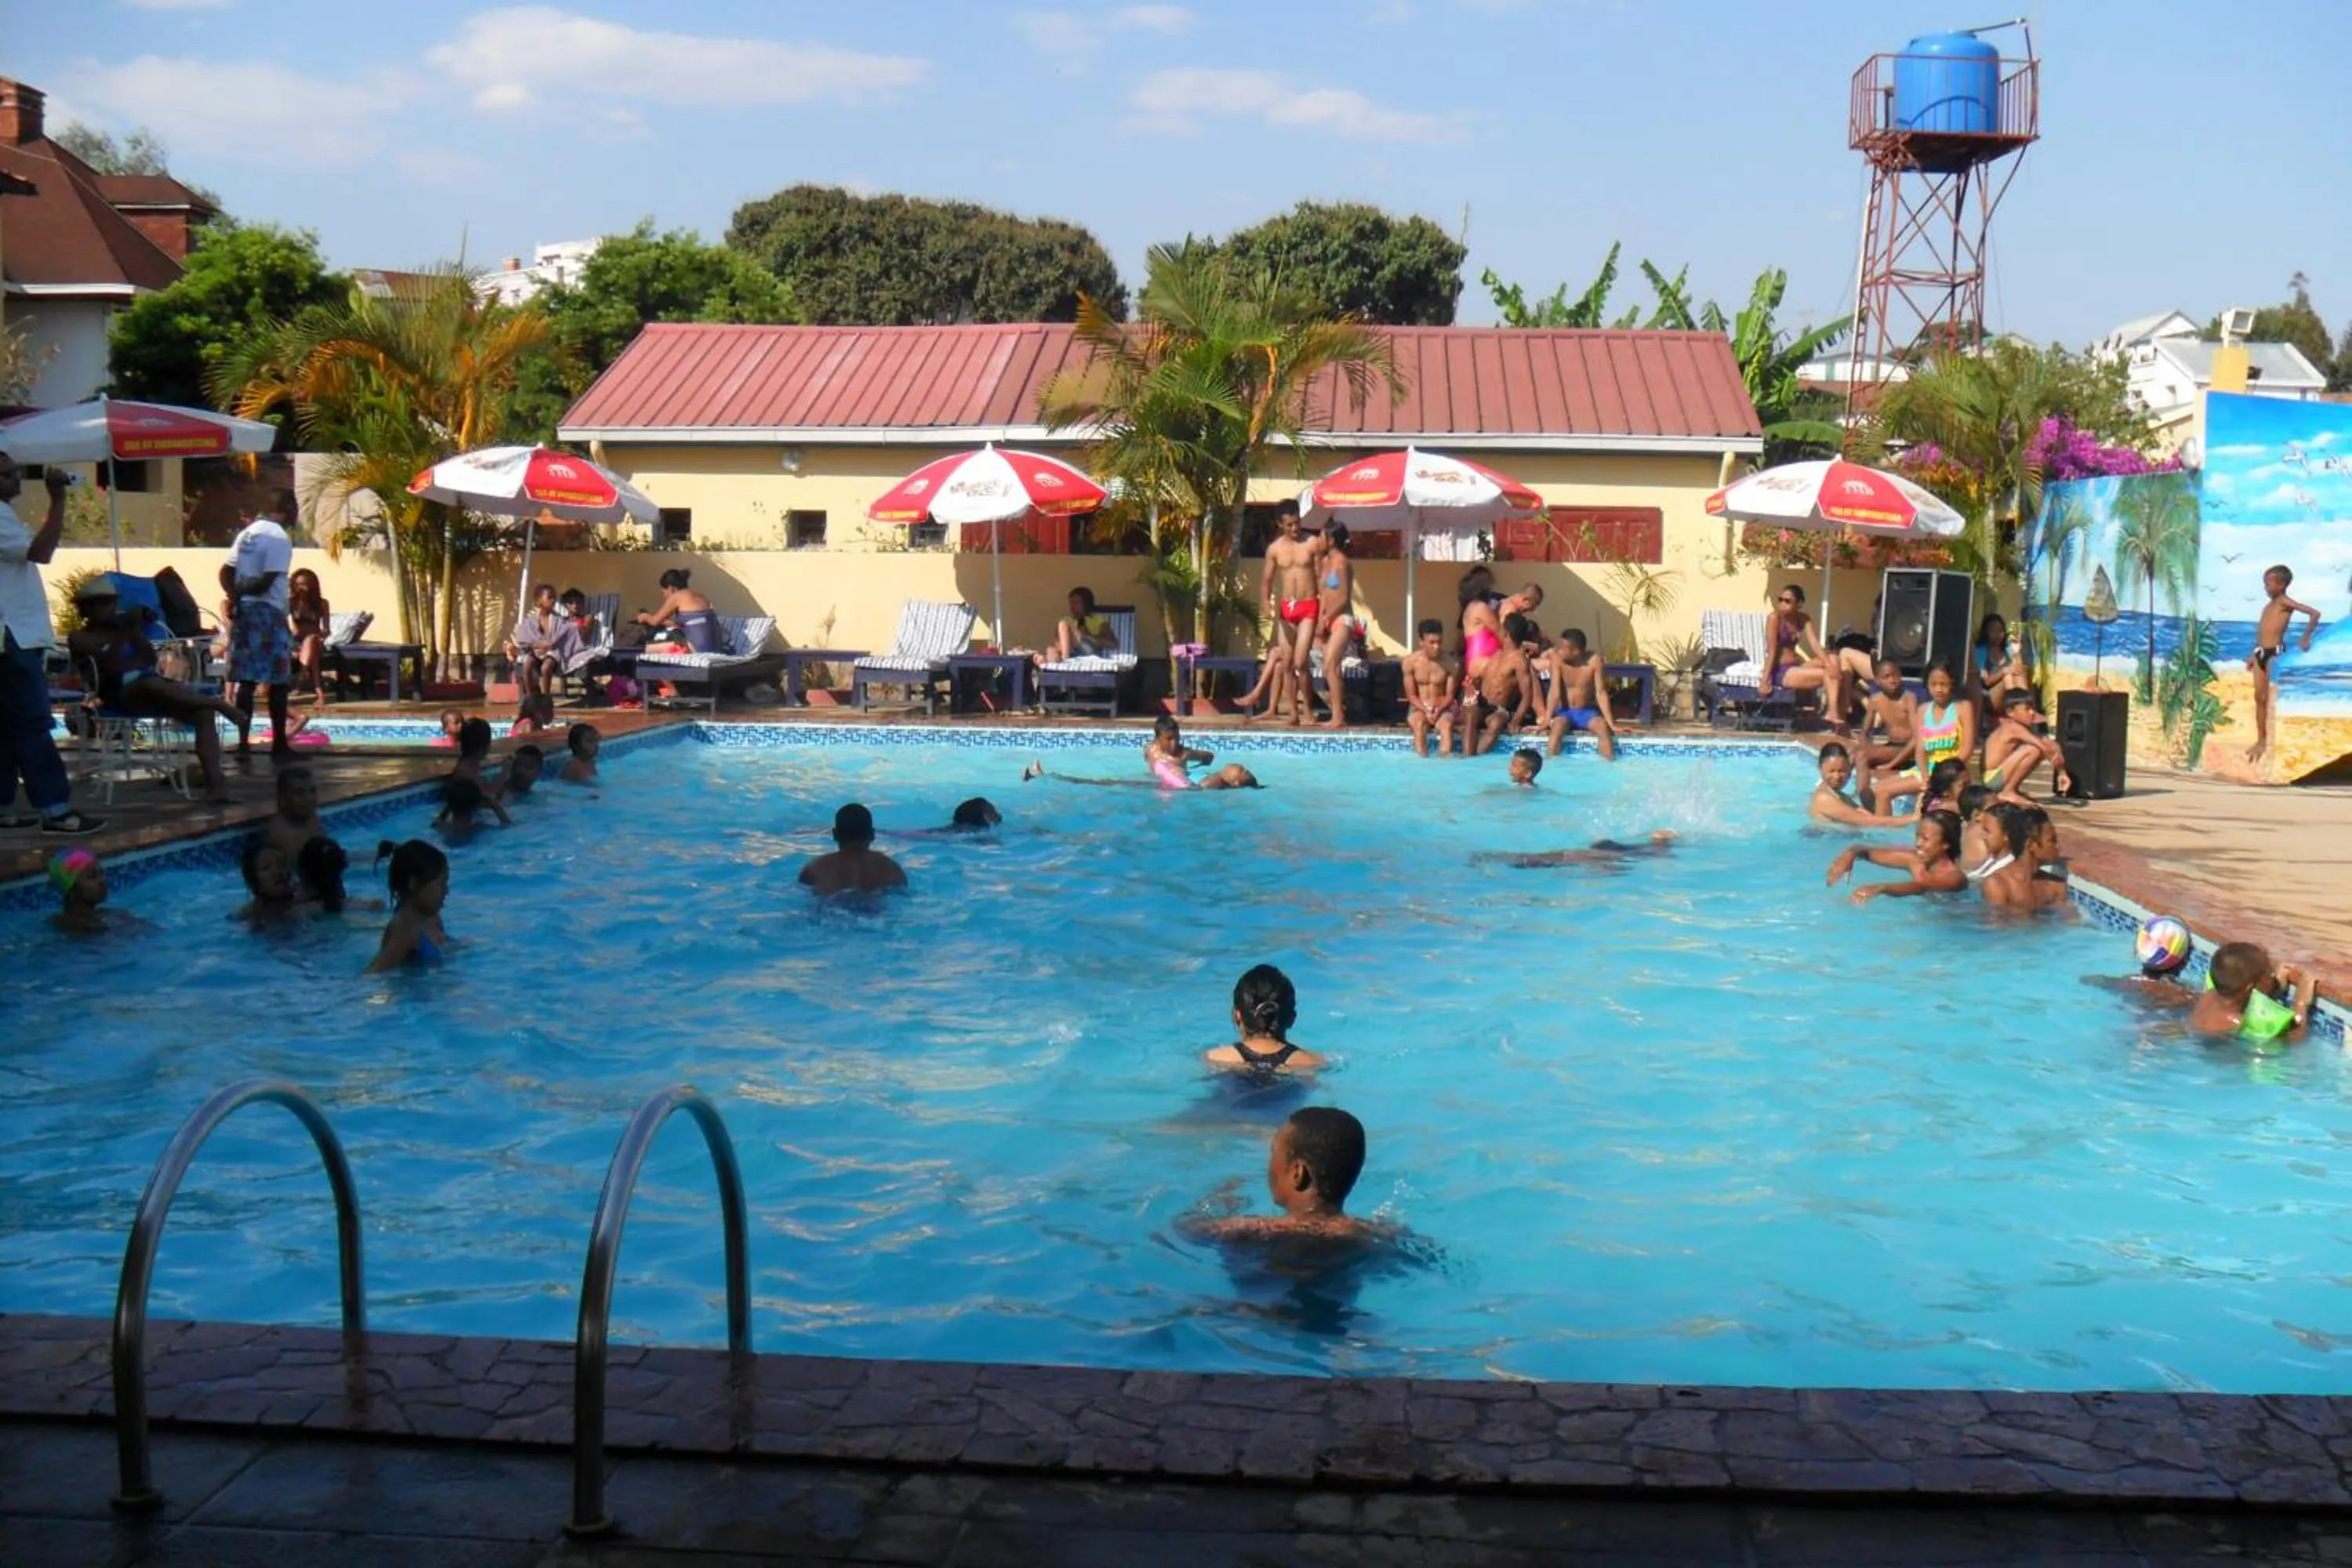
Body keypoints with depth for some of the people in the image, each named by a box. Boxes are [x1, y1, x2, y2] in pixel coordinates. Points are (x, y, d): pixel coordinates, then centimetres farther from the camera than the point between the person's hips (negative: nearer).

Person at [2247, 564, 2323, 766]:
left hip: (2275, 653, -8)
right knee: (2260, 698, 9)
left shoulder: (2285, 603, -8)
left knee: (2273, 699, -7)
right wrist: (2254, 654, 22)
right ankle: (2261, 741, 14)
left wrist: (2305, 638, -14)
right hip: (2261, 652, 8)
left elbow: (2315, 613, -17)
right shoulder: (2269, 605, 16)